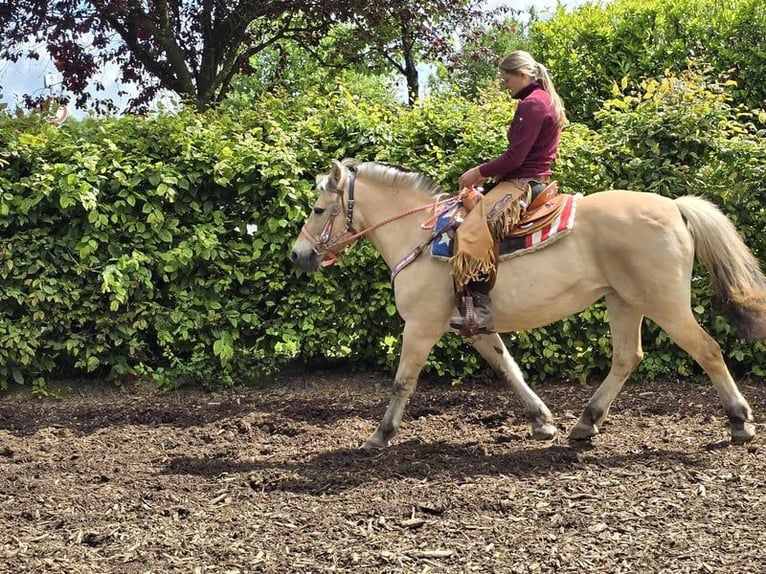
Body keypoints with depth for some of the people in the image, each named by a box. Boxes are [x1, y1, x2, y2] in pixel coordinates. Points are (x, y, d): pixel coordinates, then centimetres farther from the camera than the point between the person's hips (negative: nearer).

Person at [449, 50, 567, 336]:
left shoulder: (531, 104, -13)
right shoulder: (547, 100, 20)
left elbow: (515, 158, -19)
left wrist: (480, 172, -7)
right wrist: (487, 172, 12)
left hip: (523, 183, -12)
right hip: (534, 178, 12)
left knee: (473, 229, -27)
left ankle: (478, 309, -41)